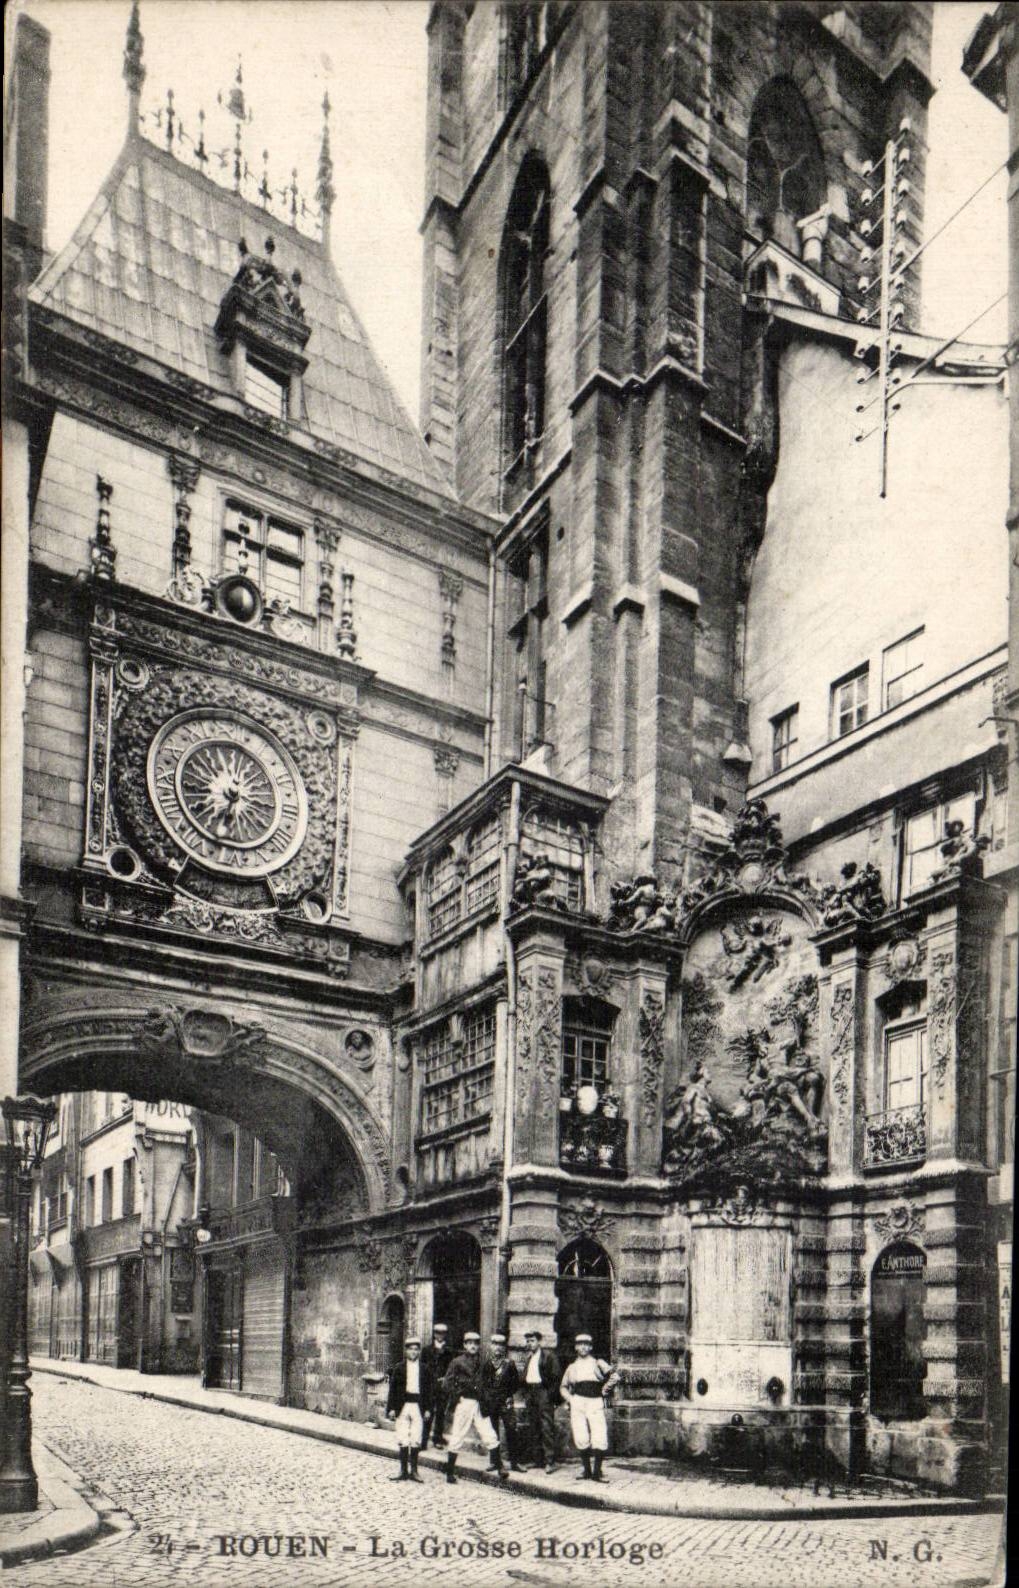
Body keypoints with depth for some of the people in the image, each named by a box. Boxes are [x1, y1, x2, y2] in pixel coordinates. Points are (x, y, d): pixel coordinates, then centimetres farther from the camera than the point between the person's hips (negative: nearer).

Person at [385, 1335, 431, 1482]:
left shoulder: (425, 1368, 5)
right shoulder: (399, 1368, 3)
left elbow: (428, 1390, 6)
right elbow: (393, 1389, 2)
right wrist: (391, 1408, -4)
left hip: (418, 1406, 0)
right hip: (402, 1406, 0)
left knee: (416, 1440, 2)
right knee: (403, 1441, 1)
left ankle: (413, 1470, 12)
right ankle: (403, 1470, 8)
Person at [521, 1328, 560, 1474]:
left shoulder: (549, 1355, -3)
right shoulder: (529, 1357, 19)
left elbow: (555, 1376, -8)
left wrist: (552, 1395, -14)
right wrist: (526, 1393, 10)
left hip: (543, 1392, -7)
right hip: (530, 1393, 7)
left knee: (547, 1427, -11)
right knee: (534, 1429, 8)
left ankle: (550, 1461, -10)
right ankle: (539, 1460, 14)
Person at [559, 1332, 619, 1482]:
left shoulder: (597, 1363, 11)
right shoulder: (572, 1367, 19)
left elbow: (615, 1376, 5)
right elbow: (564, 1386, 27)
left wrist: (604, 1390, 0)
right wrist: (569, 1399, 10)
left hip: (595, 1403, -2)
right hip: (577, 1402, 2)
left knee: (600, 1438, -11)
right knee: (581, 1439, -4)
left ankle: (597, 1472, -2)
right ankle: (586, 1469, 11)